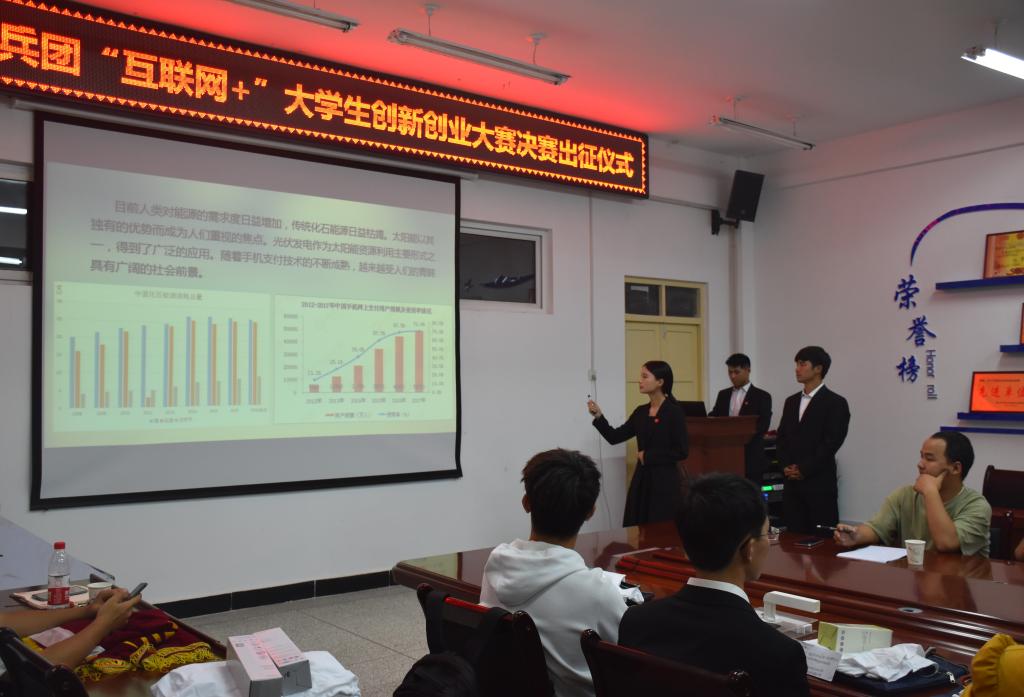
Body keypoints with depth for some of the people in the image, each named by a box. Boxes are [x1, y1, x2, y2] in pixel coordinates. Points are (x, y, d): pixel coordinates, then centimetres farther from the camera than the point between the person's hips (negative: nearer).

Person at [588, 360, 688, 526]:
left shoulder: (674, 412, -9)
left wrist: (648, 456, -10)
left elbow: (681, 451, -14)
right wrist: (598, 416, -5)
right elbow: (615, 437, 7)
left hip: (664, 481, -6)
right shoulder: (640, 412, 9)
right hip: (641, 480, 6)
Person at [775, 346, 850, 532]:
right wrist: (786, 466, -3)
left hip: (820, 483, -6)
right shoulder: (791, 401, 16)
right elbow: (781, 438, 14)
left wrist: (804, 469, -12)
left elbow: (832, 442, -11)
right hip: (791, 482, 6)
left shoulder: (835, 403, -3)